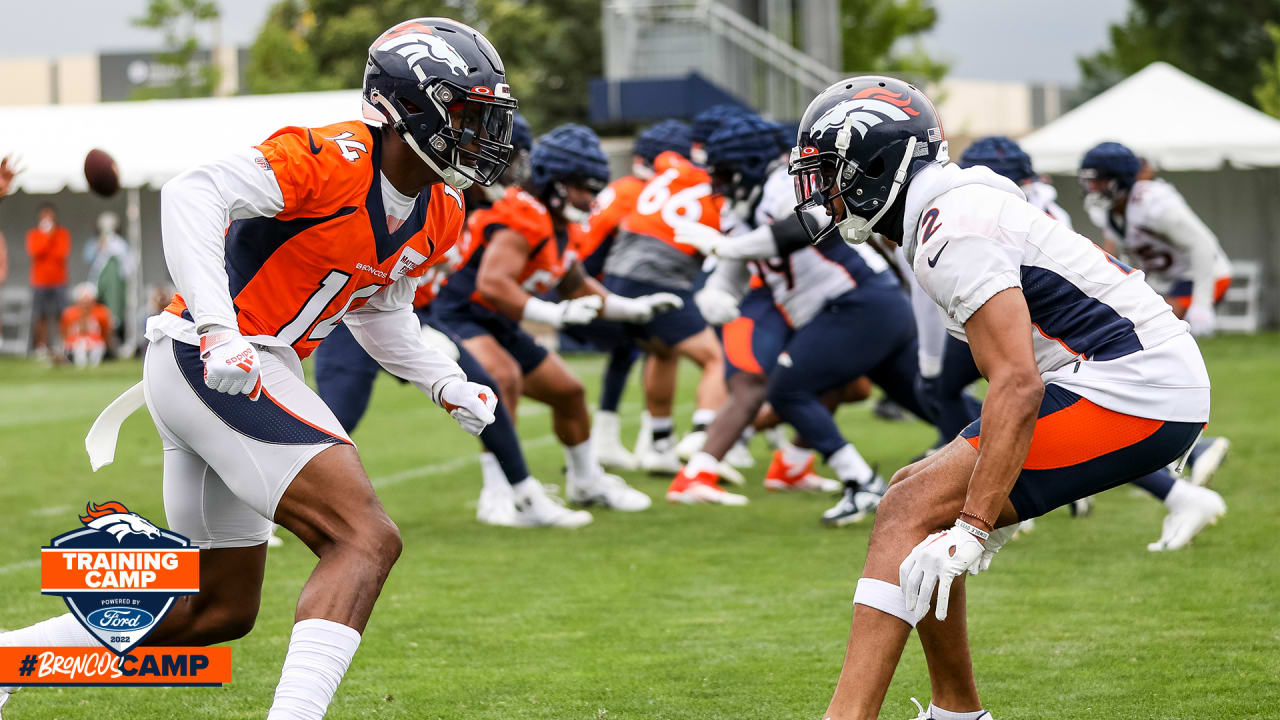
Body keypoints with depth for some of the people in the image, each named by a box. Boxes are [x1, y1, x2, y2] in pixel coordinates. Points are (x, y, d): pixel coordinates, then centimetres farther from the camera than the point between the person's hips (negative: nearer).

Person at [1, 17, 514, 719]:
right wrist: (219, 331, -36)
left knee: (221, 608, 17)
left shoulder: (438, 218, 10)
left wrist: (447, 384, 13)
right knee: (366, 539, -20)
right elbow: (193, 194, -27)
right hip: (209, 362, -10)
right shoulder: (331, 158, -17)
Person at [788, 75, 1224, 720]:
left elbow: (1018, 387, -24)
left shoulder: (954, 234, -15)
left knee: (910, 512, -15)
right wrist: (988, 502, 29)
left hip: (1130, 397, -10)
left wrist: (972, 528, -25)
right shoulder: (963, 207, 17)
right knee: (916, 493, 15)